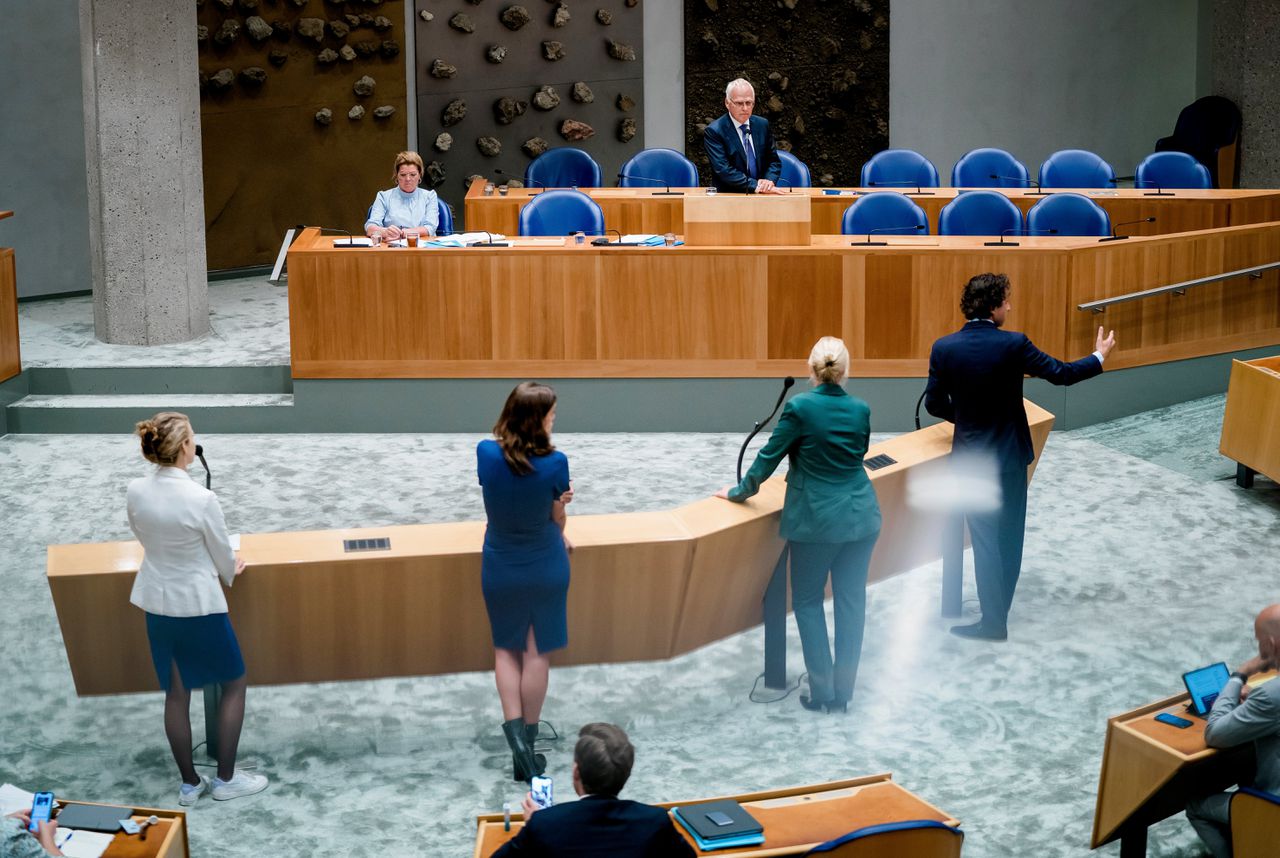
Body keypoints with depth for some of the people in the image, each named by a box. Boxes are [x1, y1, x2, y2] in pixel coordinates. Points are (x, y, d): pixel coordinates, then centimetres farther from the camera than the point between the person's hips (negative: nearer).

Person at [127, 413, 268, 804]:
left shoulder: (136, 491, -8)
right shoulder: (201, 498, -24)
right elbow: (223, 556, -10)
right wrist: (230, 572, 13)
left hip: (156, 603, 6)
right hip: (199, 604, -5)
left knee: (176, 694, 16)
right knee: (233, 684, 15)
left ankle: (189, 783, 27)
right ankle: (226, 779, 20)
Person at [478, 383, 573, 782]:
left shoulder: (486, 453, -14)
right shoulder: (554, 463, -21)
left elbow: (499, 502, 2)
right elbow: (558, 519, -5)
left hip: (500, 569, 2)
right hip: (544, 568, -2)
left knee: (506, 649, 19)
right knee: (536, 653, 12)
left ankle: (515, 733, 3)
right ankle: (527, 742, 20)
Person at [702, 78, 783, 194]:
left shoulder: (763, 125, 10)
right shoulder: (713, 131, -5)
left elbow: (774, 161, 14)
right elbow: (723, 170, -14)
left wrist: (769, 181, -7)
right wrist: (755, 186, -21)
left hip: (762, 198, 3)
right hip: (728, 200, -3)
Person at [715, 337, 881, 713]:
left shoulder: (800, 407, -13)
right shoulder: (860, 409, 1)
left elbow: (769, 456, -6)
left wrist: (739, 492, 9)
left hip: (816, 520, -4)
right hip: (860, 517, 4)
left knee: (808, 601, 9)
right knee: (851, 601, 8)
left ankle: (823, 691, 6)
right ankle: (843, 692, 12)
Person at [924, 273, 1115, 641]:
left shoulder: (944, 348, -9)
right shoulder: (1013, 344, -15)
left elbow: (934, 403, -2)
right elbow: (1062, 374, -7)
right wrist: (1100, 356, 10)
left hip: (970, 457, 1)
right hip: (1010, 456, -1)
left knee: (985, 540, 7)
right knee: (1009, 536, 15)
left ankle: (993, 620, 7)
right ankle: (999, 610, 24)